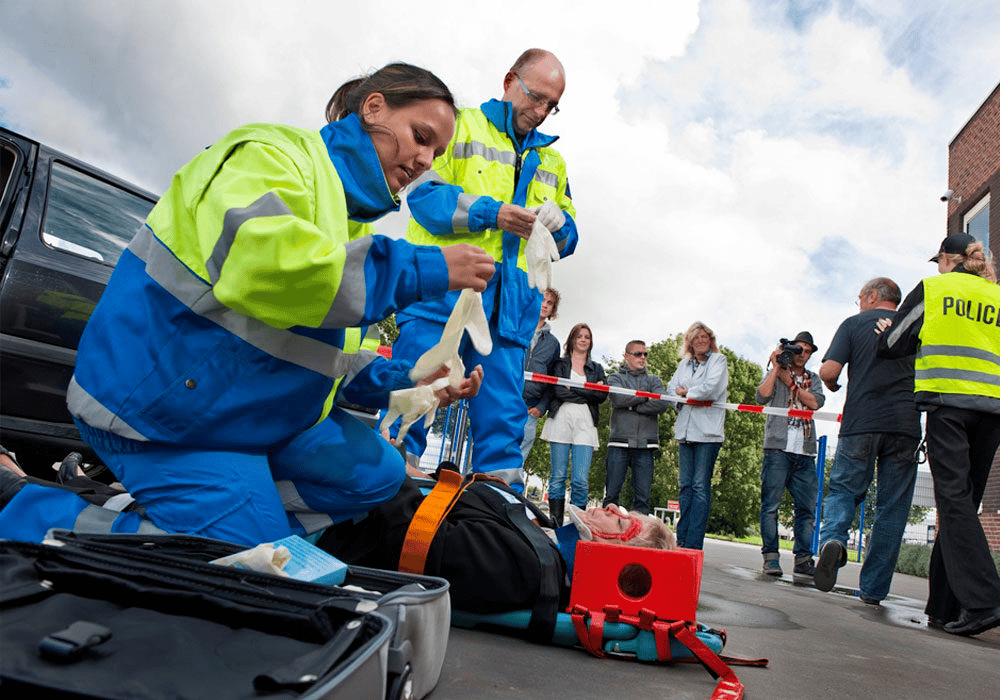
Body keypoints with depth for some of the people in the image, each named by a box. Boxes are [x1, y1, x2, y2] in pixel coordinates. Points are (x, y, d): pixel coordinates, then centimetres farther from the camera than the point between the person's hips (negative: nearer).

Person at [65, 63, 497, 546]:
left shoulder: (353, 213, 14)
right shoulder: (271, 153, -12)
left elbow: (328, 353, 15)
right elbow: (257, 259, -36)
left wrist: (406, 381, -3)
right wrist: (422, 270, -30)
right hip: (169, 397, -9)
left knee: (376, 471, 2)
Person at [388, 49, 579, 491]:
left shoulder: (552, 161, 26)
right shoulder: (460, 126, 11)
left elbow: (568, 240, 24)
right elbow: (423, 193, -3)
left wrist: (558, 222, 0)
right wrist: (491, 212, -15)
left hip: (511, 304, 5)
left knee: (503, 415, 3)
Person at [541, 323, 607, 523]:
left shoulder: (597, 368, 20)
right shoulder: (560, 363, 13)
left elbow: (602, 395, 3)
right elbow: (558, 391, -4)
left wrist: (573, 389, -4)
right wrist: (588, 394, -2)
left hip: (585, 426, 2)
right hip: (561, 422, -1)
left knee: (581, 480, -8)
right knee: (558, 476, -3)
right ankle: (556, 525, 1)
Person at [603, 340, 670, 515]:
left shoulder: (654, 380, 17)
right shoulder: (616, 378, 13)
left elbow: (663, 403, -3)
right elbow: (618, 398, -10)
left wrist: (632, 406, -5)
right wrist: (646, 396, -1)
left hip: (645, 445, 2)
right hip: (619, 442, -2)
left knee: (643, 496, 0)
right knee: (612, 493, -3)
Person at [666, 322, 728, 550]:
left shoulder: (718, 360, 4)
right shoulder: (685, 364, 20)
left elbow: (711, 388, -12)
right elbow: (671, 389, 10)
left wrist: (686, 392, 1)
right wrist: (695, 395, -6)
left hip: (707, 432, -5)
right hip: (685, 430, 5)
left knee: (701, 486, -8)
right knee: (685, 485, 5)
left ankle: (694, 544, -7)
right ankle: (681, 541, 9)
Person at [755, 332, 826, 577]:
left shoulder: (813, 379, 21)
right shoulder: (775, 373, 13)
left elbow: (815, 403, 1)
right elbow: (763, 396, -6)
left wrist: (790, 381, -2)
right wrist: (776, 367, -2)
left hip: (805, 451, 3)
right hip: (778, 446, -3)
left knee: (807, 507, 2)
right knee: (771, 503, -7)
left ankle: (803, 559, 9)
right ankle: (771, 556, -2)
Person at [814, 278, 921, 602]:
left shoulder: (854, 324, 7)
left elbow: (828, 371, -5)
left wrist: (833, 386, 17)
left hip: (862, 424, -2)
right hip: (906, 425, 2)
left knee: (843, 489, 10)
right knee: (892, 508, 5)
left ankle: (832, 539, -20)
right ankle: (873, 588, 7)